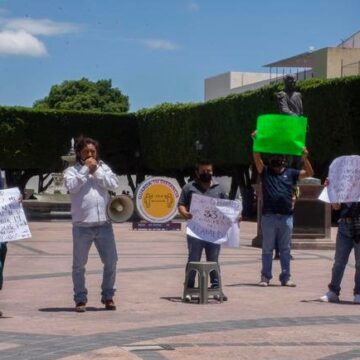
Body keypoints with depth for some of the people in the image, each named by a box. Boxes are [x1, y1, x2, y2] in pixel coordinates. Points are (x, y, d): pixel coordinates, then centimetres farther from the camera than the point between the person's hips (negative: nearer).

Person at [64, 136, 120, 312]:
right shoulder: (72, 170, 6)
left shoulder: (103, 168, 14)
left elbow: (113, 184, -1)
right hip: (82, 226, -2)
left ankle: (108, 296, 17)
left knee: (111, 262, 3)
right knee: (79, 265, 3)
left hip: (104, 224, 2)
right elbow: (72, 186, -13)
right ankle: (80, 299, 12)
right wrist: (86, 169, -9)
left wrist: (96, 170, -4)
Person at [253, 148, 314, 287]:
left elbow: (309, 173, 6)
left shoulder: (290, 173, 12)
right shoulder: (265, 172, 8)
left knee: (285, 249, 6)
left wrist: (305, 158, -10)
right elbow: (257, 158, -6)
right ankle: (265, 277, 8)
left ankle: (286, 277, 10)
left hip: (286, 217, 2)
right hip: (269, 216, -2)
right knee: (267, 249, 4)